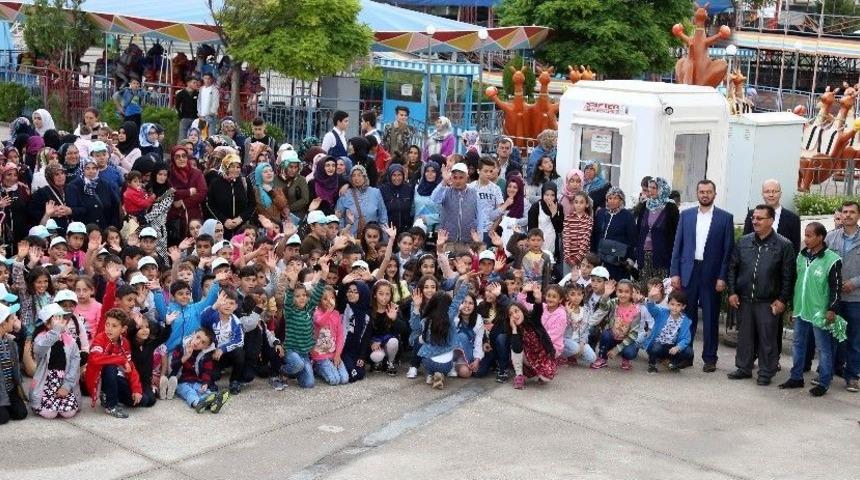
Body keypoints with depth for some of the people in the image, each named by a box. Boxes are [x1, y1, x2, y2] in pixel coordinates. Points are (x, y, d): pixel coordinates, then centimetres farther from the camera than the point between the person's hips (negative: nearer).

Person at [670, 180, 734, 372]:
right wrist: (675, 273, 0)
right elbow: (678, 245, 7)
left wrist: (722, 277, -8)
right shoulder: (686, 215, 8)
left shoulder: (725, 218, 1)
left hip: (711, 274, -2)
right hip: (688, 271, 2)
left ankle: (710, 358, 11)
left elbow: (728, 249, -1)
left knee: (711, 318, 4)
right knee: (687, 315, 4)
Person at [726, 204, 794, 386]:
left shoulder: (783, 245, -6)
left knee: (767, 338, 4)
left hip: (768, 302, -4)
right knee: (744, 335, 12)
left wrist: (783, 300, -8)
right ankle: (744, 368, 25)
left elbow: (788, 276, -5)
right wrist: (732, 292, 4)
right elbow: (733, 268, 11)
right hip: (744, 299, 4)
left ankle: (766, 373, 15)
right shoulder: (743, 242, 6)